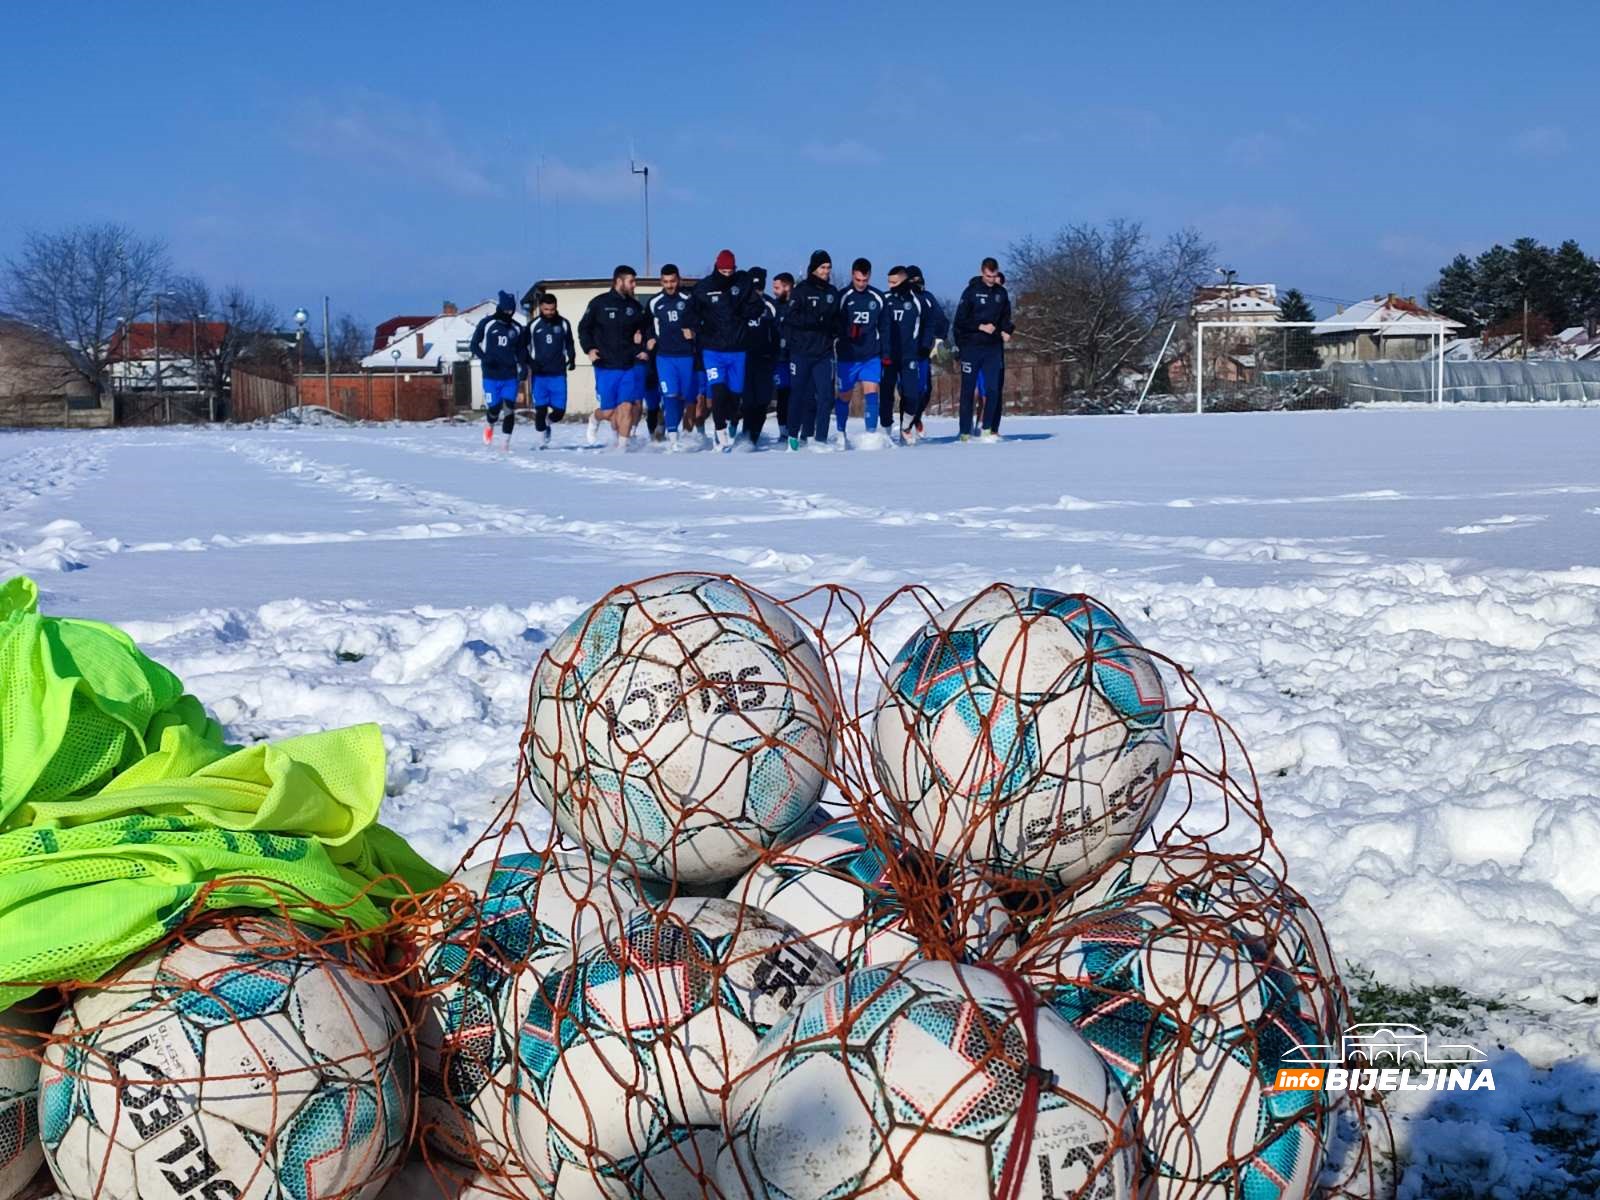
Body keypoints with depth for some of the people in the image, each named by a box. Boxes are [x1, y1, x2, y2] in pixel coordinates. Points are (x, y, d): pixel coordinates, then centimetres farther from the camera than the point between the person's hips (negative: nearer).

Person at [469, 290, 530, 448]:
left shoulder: (517, 328, 7)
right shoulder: (486, 323, 0)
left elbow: (521, 350, 17)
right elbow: (473, 345, 5)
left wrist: (523, 366, -1)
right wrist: (484, 358, -13)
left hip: (511, 377, 2)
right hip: (491, 376, -2)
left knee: (510, 408, -9)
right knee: (493, 409, -2)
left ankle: (507, 441, -2)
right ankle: (489, 426, 33)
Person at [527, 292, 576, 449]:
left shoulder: (564, 324, 5)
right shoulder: (533, 325, 2)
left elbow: (569, 344, 17)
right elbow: (525, 347, 9)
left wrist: (571, 359, 0)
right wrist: (530, 363, -6)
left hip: (558, 374, 1)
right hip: (539, 374, -1)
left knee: (559, 410, -2)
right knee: (540, 408, -3)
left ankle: (547, 422, 30)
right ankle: (542, 436, 13)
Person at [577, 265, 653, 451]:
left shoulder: (635, 306, 8)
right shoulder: (599, 303, -1)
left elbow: (646, 330, 19)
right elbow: (584, 328, 6)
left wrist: (645, 349, 5)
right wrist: (589, 349, -7)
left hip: (631, 365, 2)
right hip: (606, 366, -2)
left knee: (626, 406, -11)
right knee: (608, 412, 0)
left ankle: (622, 444, -4)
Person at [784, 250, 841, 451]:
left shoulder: (832, 292, 14)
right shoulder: (801, 289, -1)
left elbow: (837, 320, 19)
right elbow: (793, 317, -10)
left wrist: (832, 325, -4)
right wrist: (818, 321, -18)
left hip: (824, 352, 4)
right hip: (801, 351, -4)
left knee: (824, 395, -4)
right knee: (800, 394, 1)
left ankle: (820, 439, -1)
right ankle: (794, 434, 14)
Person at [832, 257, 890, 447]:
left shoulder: (878, 298, 4)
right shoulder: (843, 297, -5)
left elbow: (884, 328, 10)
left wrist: (885, 353, 7)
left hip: (871, 356, 1)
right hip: (847, 356, -1)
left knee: (871, 393, -11)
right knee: (844, 396, 10)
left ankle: (871, 434, -10)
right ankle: (841, 435, 26)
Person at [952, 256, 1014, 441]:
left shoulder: (1001, 293, 8)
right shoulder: (972, 291, -4)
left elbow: (1006, 317, 20)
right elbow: (960, 320, -6)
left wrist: (1006, 331, 0)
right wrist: (980, 327, -14)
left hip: (993, 348, 3)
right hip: (971, 348, -3)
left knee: (993, 389, -4)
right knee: (968, 390, 0)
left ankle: (988, 428, 6)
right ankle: (965, 432, 3)